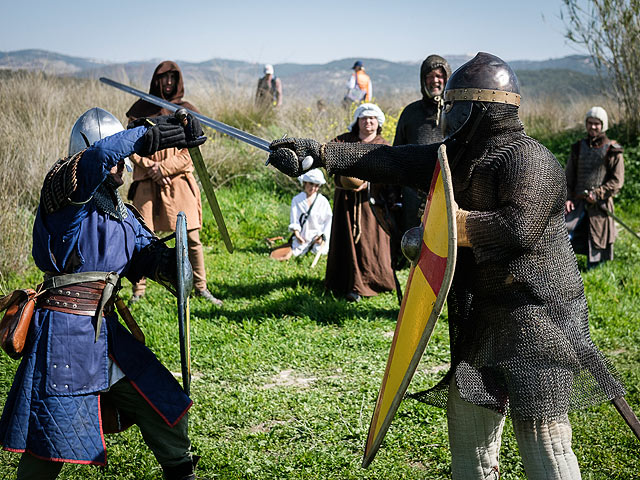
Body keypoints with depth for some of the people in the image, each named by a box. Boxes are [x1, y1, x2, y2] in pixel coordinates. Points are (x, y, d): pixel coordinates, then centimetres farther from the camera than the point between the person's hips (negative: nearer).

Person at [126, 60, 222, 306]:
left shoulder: (186, 111, 7)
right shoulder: (141, 109, 8)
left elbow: (189, 152, 1)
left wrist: (163, 168, -11)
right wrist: (151, 168, -9)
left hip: (179, 181, 0)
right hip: (147, 184, 0)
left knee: (191, 237, -1)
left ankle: (200, 287, 11)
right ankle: (138, 291, 9)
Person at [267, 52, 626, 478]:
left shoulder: (528, 160, -15)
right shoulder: (461, 153, 10)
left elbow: (519, 229, -29)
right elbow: (393, 161, 5)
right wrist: (318, 154, -2)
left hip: (536, 313, -9)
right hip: (485, 312, 9)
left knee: (541, 434, -7)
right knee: (466, 411, 16)